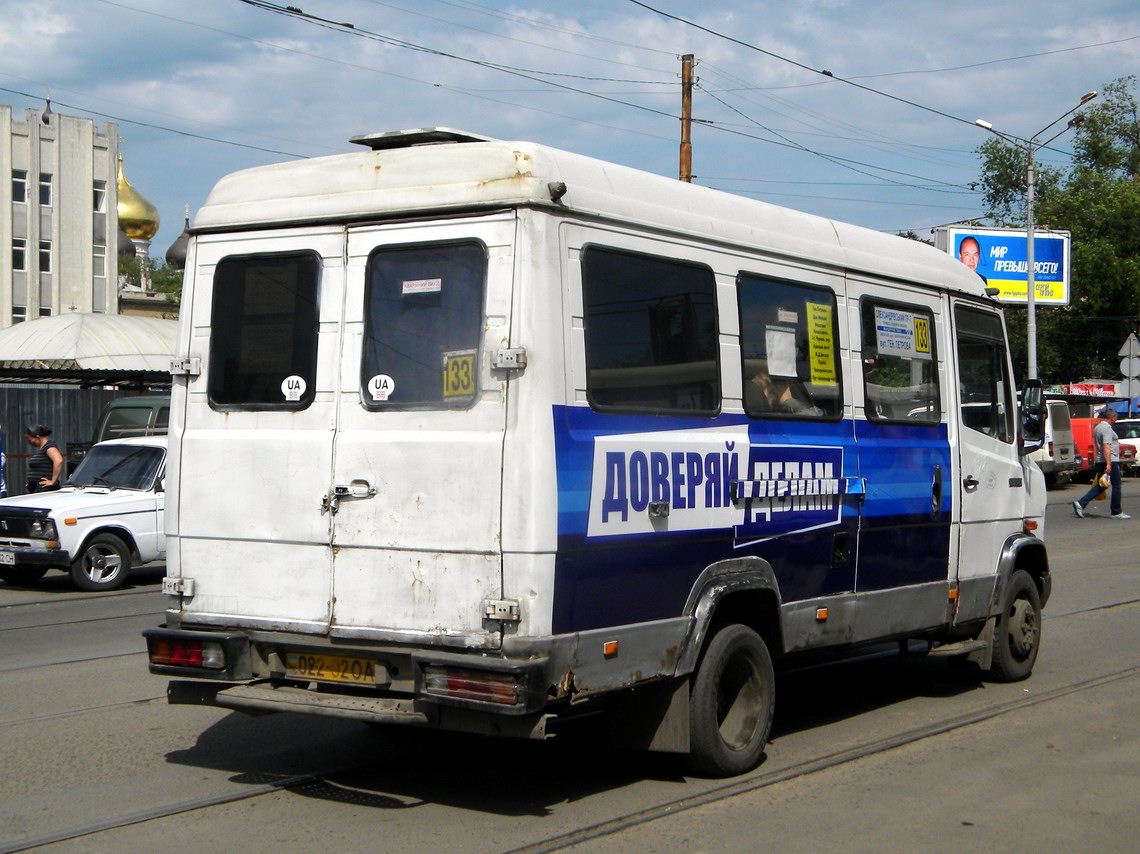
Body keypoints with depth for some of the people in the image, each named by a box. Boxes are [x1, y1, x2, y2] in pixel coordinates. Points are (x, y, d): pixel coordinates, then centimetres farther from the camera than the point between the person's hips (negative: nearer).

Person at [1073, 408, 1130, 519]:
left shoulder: (1097, 427, 16)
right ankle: (1116, 512, 7)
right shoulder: (1107, 428, -15)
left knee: (1100, 486, 10)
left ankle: (1080, 503, -2)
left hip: (1100, 462, 9)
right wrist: (1108, 464, -27)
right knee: (1116, 486, 1)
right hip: (1110, 461, -9)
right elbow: (1106, 447, -23)